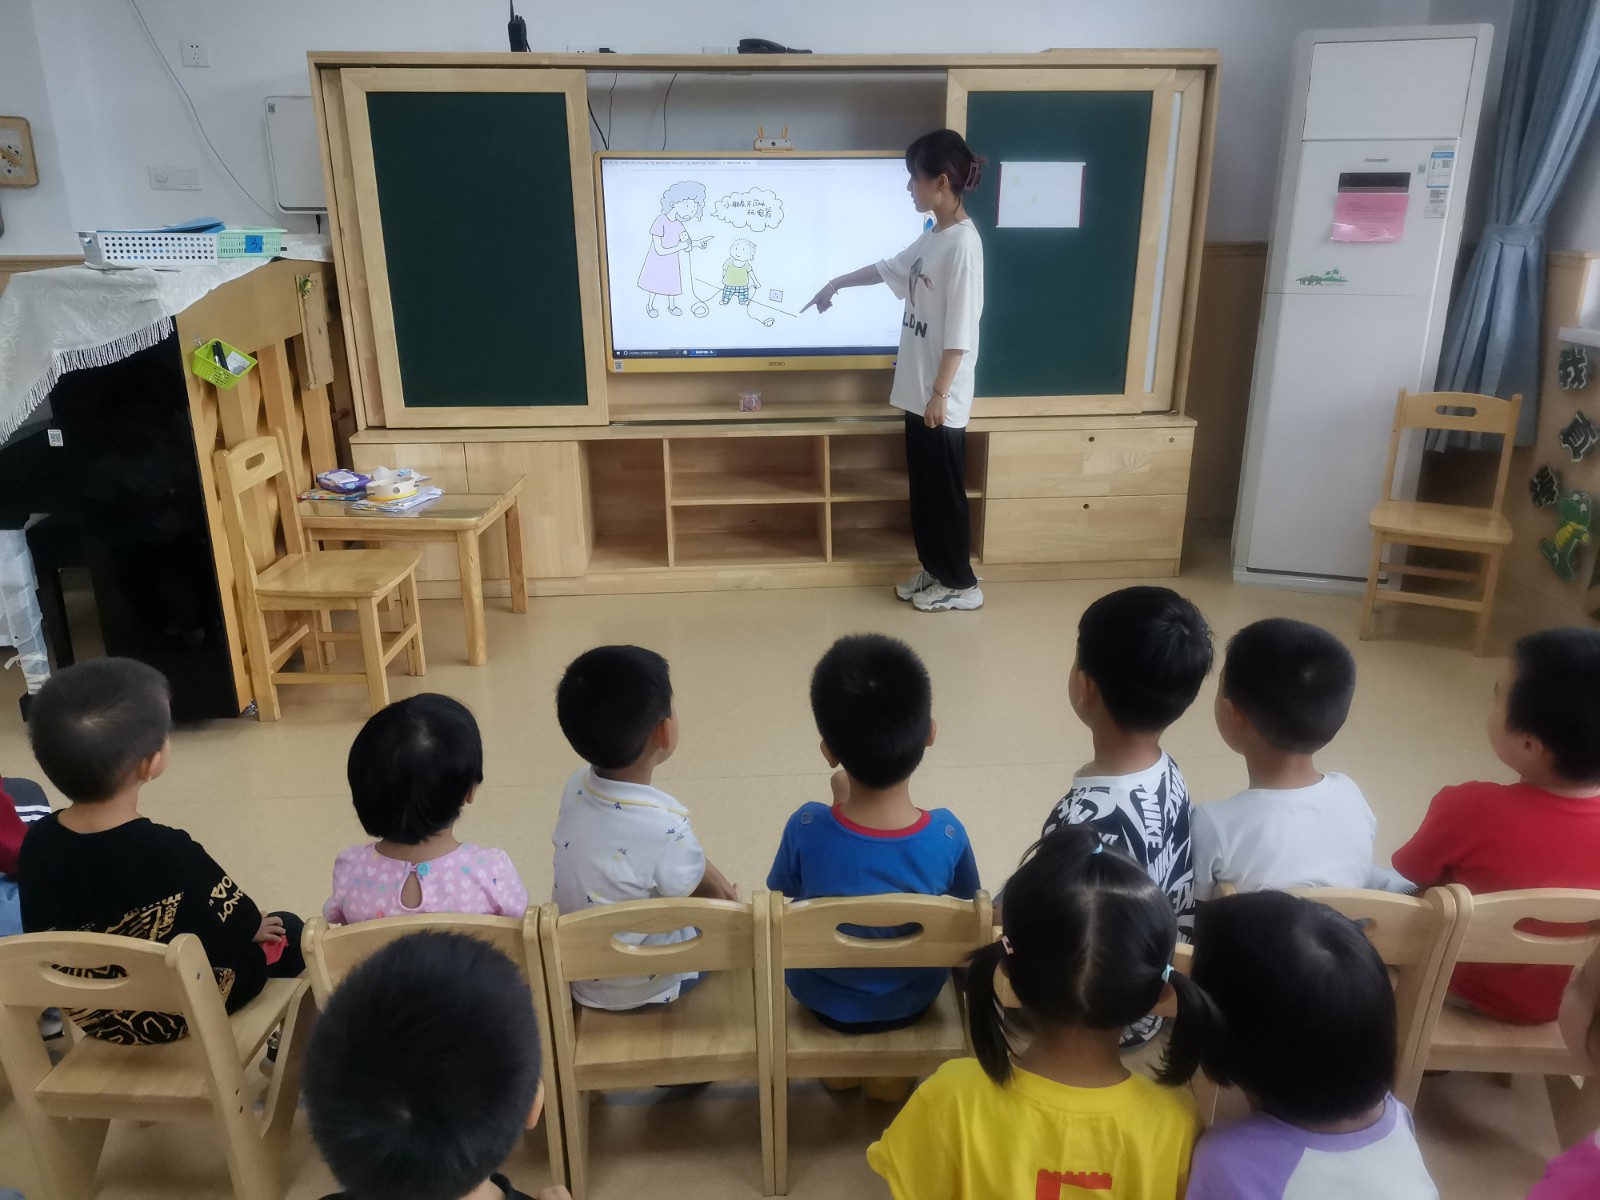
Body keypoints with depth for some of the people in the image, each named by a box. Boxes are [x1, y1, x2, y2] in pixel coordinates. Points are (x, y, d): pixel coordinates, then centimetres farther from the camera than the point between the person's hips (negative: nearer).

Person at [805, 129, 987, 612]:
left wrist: (940, 393, -21)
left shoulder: (963, 243, -19)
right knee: (923, 488, 17)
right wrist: (837, 282, 37)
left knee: (945, 491, 3)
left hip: (941, 397, -9)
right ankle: (934, 570, 31)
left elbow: (960, 332, -22)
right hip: (916, 390, 9)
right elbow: (890, 268, 29)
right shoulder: (933, 237, 9)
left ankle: (961, 583, 17)